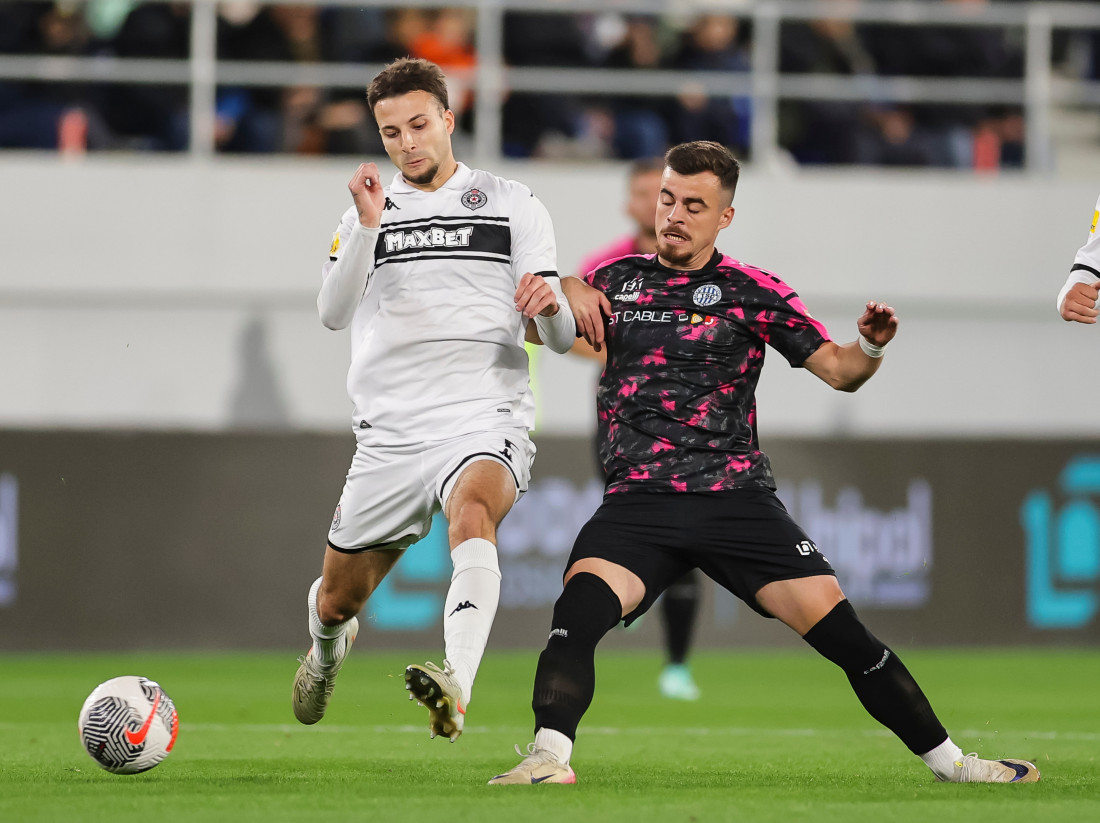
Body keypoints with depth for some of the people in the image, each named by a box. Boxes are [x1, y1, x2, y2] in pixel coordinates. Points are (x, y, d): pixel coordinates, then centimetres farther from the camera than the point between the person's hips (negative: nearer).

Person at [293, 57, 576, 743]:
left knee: (472, 518, -37)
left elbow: (562, 338, 4)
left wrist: (550, 307, -21)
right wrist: (367, 226, -18)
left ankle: (457, 687, -56)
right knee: (336, 600, 10)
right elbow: (334, 313, -4)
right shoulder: (368, 213, 13)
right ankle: (328, 647, 48)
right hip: (391, 436, 3)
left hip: (484, 423, -3)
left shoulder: (514, 207, 9)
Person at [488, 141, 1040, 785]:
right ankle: (548, 757, -34)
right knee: (580, 605, -28)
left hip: (736, 496, -1)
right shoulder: (618, 280, 14)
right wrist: (566, 291, 0)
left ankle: (947, 759, 2)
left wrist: (870, 348, -18)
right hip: (638, 502, 1)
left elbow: (837, 369, 5)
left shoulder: (752, 291, 8)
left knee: (840, 629, -9)